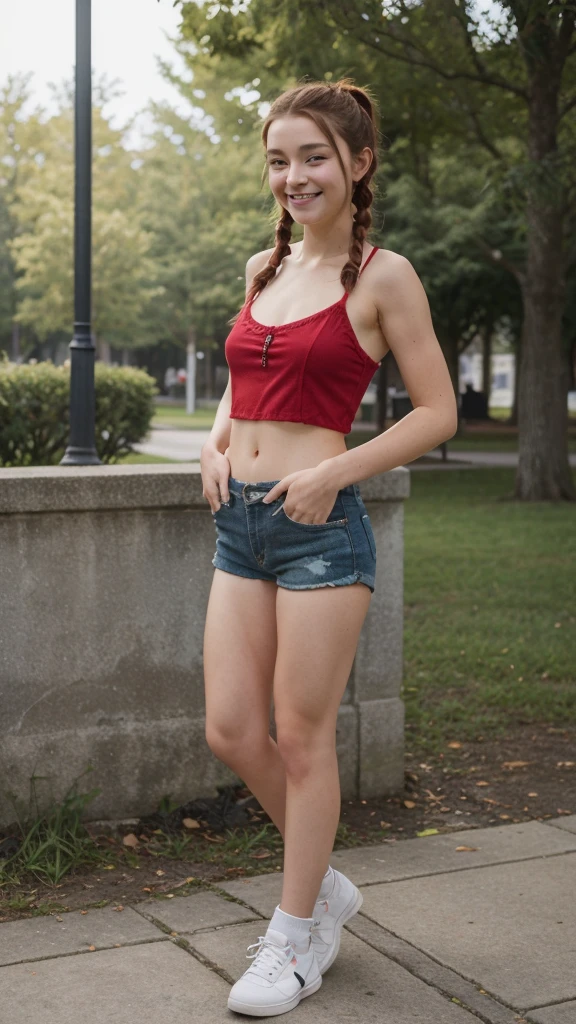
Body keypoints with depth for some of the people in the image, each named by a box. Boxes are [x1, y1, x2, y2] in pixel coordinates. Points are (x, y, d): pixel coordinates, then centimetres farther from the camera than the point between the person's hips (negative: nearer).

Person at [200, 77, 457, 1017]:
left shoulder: (383, 277, -5)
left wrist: (333, 474, -14)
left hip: (322, 528, -6)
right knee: (230, 732, 7)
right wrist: (217, 443, 8)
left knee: (303, 738, 3)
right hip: (240, 523, 7)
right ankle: (324, 883, 30)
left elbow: (437, 412, -5)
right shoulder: (263, 269, 13)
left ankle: (295, 937, 21)